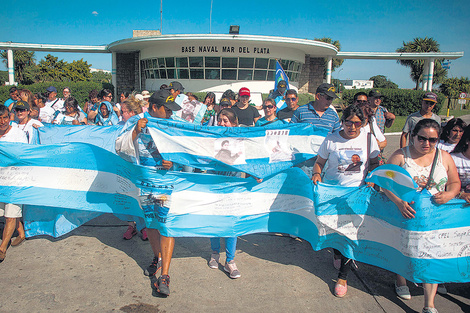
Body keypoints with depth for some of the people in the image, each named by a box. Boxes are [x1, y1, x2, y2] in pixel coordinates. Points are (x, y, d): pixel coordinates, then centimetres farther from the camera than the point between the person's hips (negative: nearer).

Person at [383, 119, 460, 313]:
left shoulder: (444, 157, 9)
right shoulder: (400, 155, -1)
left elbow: (455, 183, 13)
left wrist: (448, 195, -11)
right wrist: (399, 202, -22)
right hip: (405, 210, -1)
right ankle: (400, 280, 33)